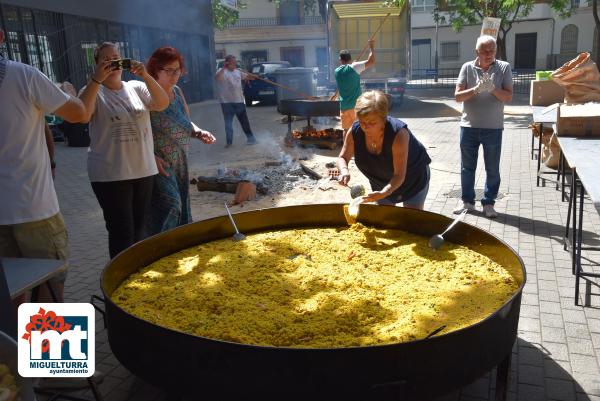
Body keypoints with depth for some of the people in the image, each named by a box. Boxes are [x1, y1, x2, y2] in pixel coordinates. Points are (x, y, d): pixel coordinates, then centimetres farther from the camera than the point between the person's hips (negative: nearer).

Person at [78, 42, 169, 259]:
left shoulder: (136, 87, 7)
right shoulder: (94, 92, -2)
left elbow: (162, 104, -7)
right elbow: (82, 115, -21)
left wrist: (145, 76, -19)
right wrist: (96, 79, -22)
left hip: (144, 170, 4)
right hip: (110, 175, -4)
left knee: (139, 229, 16)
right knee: (122, 232, -1)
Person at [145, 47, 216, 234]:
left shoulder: (177, 91, 10)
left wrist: (199, 133, 1)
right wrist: (152, 157, -25)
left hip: (180, 164, 8)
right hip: (159, 164, -8)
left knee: (181, 209, 12)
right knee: (169, 204, -17)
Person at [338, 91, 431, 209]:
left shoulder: (398, 134, -38)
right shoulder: (354, 132, -25)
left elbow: (400, 175, -37)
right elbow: (343, 158, -10)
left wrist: (383, 194, -55)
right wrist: (344, 171, -33)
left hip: (414, 178, -4)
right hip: (382, 183, 4)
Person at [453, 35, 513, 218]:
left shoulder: (504, 68, -1)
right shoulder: (467, 67, -1)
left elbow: (508, 96, -6)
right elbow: (458, 96, -6)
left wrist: (493, 89, -23)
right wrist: (476, 89, -22)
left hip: (493, 128, -1)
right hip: (469, 126, 1)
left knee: (492, 169, 6)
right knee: (467, 167, 10)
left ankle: (488, 203, 19)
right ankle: (467, 201, 25)